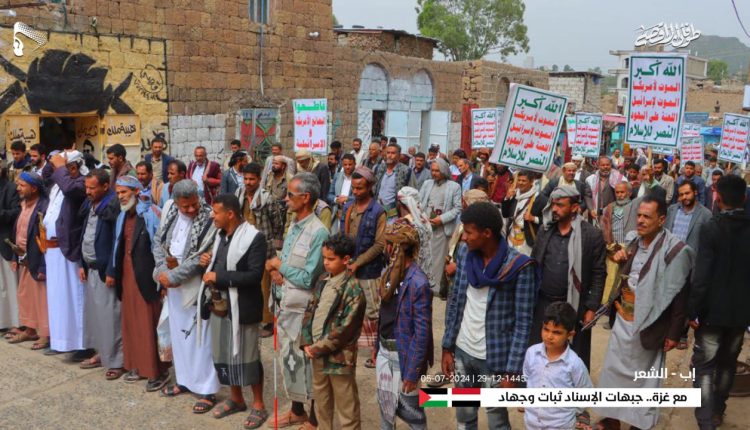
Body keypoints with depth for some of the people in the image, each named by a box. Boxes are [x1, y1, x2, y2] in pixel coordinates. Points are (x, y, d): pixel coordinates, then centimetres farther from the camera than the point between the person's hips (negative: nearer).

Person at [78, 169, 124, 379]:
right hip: (90, 267, 9)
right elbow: (84, 235, 17)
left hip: (105, 269, -8)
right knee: (93, 313, 15)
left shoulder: (113, 204, -16)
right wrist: (82, 264, 13)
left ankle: (116, 361, 5)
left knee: (110, 316, -4)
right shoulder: (88, 204, 10)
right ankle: (101, 352, 28)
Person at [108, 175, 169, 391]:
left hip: (146, 277, -8)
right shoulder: (123, 216, 12)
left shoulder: (152, 214, -13)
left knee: (150, 324, -3)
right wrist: (112, 271, 15)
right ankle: (137, 365, 27)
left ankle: (158, 371, 7)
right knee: (130, 321, 14)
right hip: (126, 275, 8)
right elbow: (117, 245, 19)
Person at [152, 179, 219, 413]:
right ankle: (184, 380, 33)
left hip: (195, 284, -6)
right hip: (172, 282, 6)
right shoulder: (169, 209, -1)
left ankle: (206, 389, 11)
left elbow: (200, 257, -19)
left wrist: (172, 276, -14)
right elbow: (158, 240, 5)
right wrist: (161, 270, -9)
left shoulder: (209, 219, -19)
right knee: (178, 332, 17)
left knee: (199, 336, 0)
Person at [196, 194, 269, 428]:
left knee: (246, 356, 3)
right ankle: (236, 399, 35)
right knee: (223, 354, 16)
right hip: (217, 305, 8)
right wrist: (208, 262, 1)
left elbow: (254, 276, -22)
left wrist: (219, 277, -20)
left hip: (241, 308, -8)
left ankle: (258, 405, 20)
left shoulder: (254, 238, -16)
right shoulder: (220, 234, 9)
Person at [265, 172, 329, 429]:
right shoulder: (293, 227, 8)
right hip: (283, 306, 8)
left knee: (306, 362, 6)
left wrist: (280, 266, -9)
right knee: (288, 358, 19)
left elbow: (307, 278, -20)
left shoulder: (318, 232, -20)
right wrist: (275, 271, -8)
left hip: (302, 310, -8)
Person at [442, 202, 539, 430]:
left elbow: (523, 323, -15)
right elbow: (454, 306, 8)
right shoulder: (465, 260, 0)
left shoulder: (519, 267, -16)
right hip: (462, 352, 5)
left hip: (495, 359, -5)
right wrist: (447, 348, 6)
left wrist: (512, 370, -17)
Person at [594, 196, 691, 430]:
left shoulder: (675, 250, -15)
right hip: (622, 319, 6)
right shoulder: (634, 243, 6)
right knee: (613, 370, 13)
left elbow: (679, 295, -14)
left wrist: (674, 333, -12)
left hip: (647, 324, -6)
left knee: (643, 376, 9)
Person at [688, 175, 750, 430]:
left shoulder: (711, 229, -16)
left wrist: (693, 310, -13)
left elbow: (702, 275, -20)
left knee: (704, 366, 3)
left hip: (714, 310, -5)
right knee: (727, 363, 20)